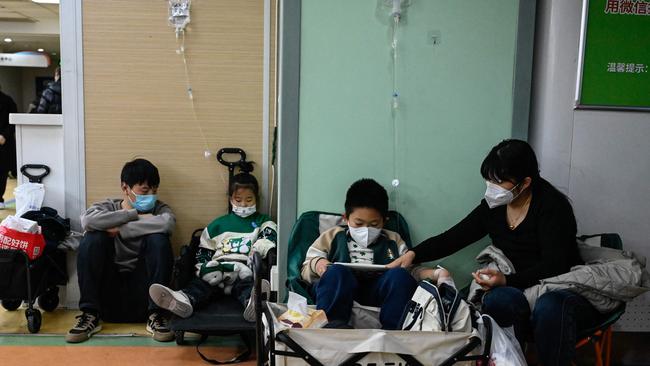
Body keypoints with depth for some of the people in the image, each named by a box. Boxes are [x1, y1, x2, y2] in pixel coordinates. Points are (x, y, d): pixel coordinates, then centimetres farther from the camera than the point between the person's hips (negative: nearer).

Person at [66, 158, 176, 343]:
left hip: (142, 293, -1)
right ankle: (90, 315, -14)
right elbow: (88, 220, -20)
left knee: (158, 239, -22)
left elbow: (167, 223, -22)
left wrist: (121, 230, -18)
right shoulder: (109, 207, 6)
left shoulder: (159, 208, 5)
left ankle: (156, 315, -17)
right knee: (93, 238, -18)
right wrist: (135, 215, -16)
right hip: (109, 294, 1)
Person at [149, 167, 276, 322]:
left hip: (245, 273, -2)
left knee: (247, 286, -36)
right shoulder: (218, 224, 26)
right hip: (216, 271, 3)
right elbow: (204, 252, 22)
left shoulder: (263, 222, 21)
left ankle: (253, 305, -69)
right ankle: (184, 300, -59)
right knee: (199, 284, -29)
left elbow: (267, 241, 1)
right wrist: (205, 269, 2)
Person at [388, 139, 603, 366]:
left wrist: (507, 280, -31)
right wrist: (412, 255, -8)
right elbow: (452, 238, 6)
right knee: (498, 299, -31)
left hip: (564, 291, -3)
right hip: (518, 290, 4)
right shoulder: (493, 206, 5)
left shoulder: (552, 206, -11)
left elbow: (553, 267, -18)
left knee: (549, 307, -37)